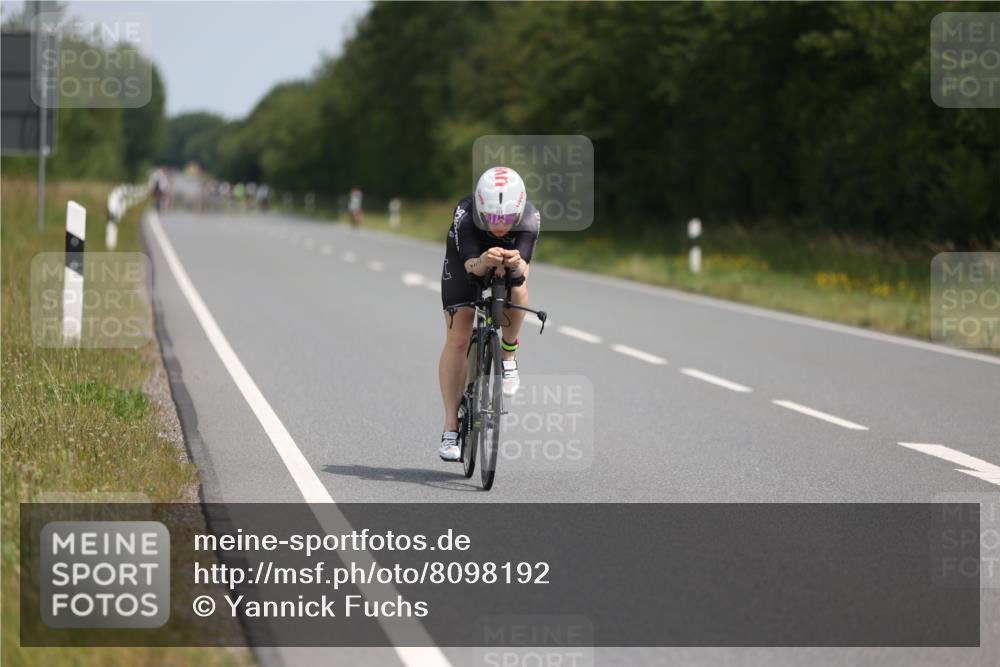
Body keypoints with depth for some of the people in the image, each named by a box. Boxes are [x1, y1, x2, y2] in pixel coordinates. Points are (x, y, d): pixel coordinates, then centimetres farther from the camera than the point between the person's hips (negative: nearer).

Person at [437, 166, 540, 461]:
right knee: (457, 339, -10)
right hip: (468, 260, -1)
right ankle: (451, 426, -4)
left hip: (511, 264, 1)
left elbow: (523, 268, -41)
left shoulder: (530, 218, -35)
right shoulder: (465, 215, -37)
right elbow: (470, 264, -43)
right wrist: (483, 262, -65)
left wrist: (516, 264, -64)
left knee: (517, 290, -34)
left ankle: (508, 355, -7)